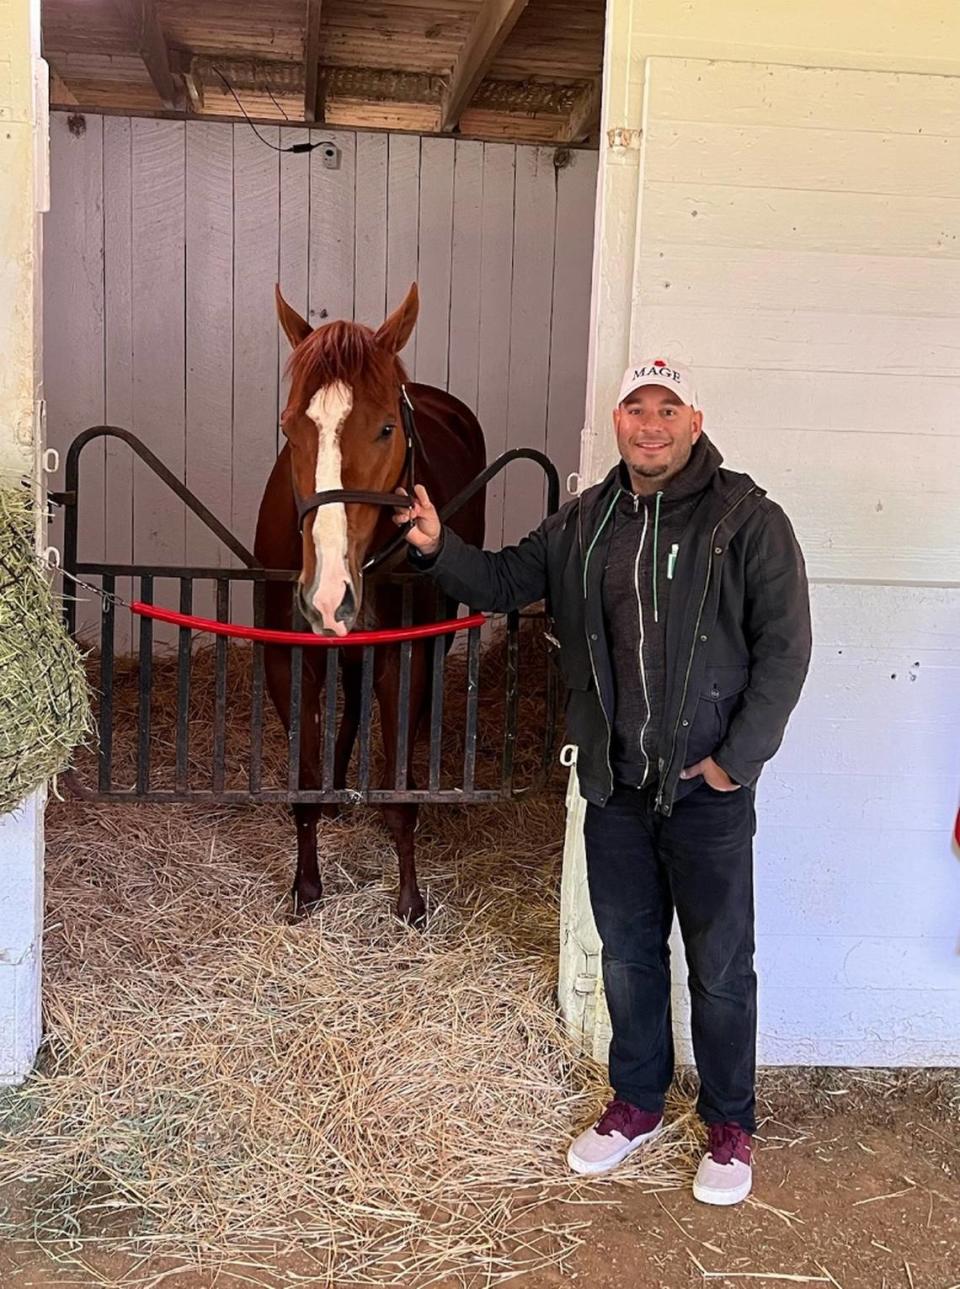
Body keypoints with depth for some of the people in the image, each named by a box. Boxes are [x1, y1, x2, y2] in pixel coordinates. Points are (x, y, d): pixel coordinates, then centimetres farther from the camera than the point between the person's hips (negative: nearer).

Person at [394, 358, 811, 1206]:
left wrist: (737, 759, -14)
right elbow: (505, 581, 11)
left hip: (708, 792, -4)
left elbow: (784, 648, -11)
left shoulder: (749, 522, -10)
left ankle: (731, 1127, 29)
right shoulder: (585, 524, 5)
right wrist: (438, 549, -9)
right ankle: (638, 1104, 38)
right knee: (627, 955, 18)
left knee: (720, 968, 9)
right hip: (613, 787, 5)